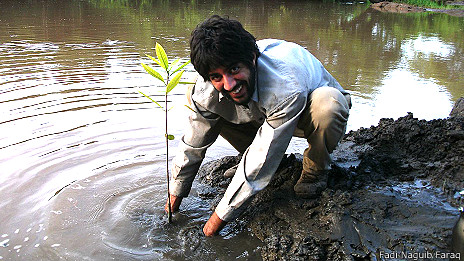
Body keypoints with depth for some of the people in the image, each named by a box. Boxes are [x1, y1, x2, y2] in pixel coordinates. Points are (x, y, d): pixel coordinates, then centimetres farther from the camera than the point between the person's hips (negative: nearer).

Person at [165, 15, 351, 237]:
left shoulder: (286, 86, -43)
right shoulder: (206, 90, -26)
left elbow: (261, 160, -38)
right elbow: (193, 145, -11)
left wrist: (221, 216, -28)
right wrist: (175, 195, 0)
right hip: (262, 113, 5)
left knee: (326, 102, -41)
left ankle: (315, 170, -10)